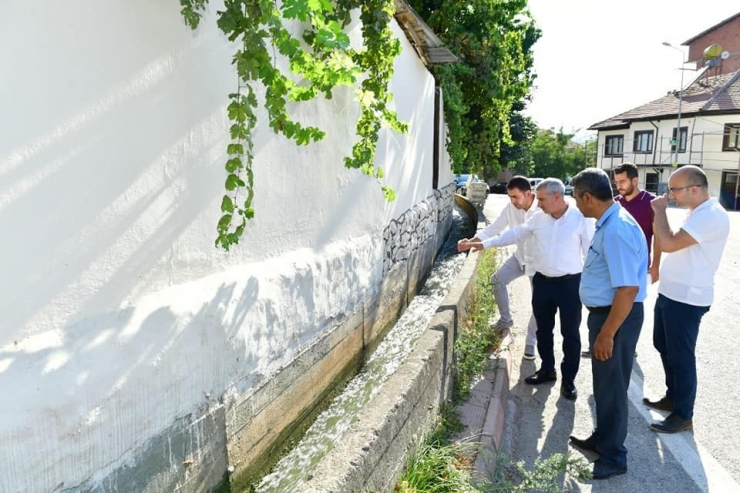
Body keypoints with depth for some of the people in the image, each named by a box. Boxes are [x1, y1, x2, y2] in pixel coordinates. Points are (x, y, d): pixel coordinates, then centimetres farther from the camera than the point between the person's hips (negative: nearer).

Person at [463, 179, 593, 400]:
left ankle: (568, 379, 23)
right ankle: (547, 369, 35)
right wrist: (485, 243, 7)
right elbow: (515, 234, 10)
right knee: (543, 329, 16)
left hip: (569, 283, -4)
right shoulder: (538, 218, 1)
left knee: (570, 333, 7)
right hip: (542, 281, 5)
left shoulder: (581, 218, -12)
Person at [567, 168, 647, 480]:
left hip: (617, 317, -10)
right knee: (603, 383, 23)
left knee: (611, 387, 6)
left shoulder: (617, 230, -26)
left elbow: (628, 289, -29)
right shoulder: (608, 223, 6)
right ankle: (603, 439, 42)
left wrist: (607, 334, -24)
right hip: (605, 312, 10)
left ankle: (613, 457, 25)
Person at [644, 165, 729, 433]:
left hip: (686, 299, -10)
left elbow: (669, 244, -28)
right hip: (670, 293, 10)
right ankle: (672, 397, 37)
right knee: (664, 348, 21)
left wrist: (660, 211, -17)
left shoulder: (712, 216, -21)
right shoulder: (697, 212, 12)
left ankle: (683, 415, 17)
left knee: (680, 356, 2)